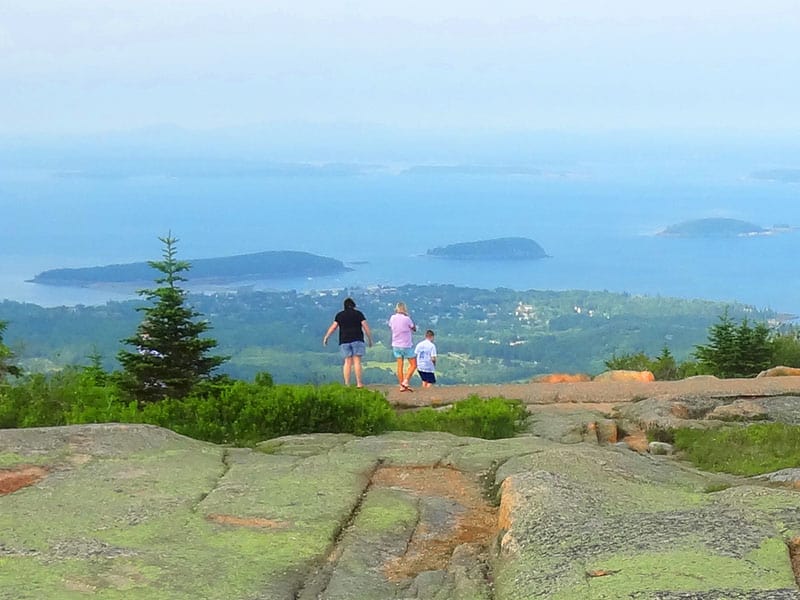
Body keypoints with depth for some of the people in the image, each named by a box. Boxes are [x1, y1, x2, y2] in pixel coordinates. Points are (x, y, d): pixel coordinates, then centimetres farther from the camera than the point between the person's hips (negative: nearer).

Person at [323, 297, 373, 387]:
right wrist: (370, 339, 7)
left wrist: (326, 337, 12)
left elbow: (333, 327, 3)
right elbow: (366, 327, 0)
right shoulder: (358, 314, 5)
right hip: (357, 340, -2)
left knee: (347, 362, 2)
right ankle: (359, 383, -11)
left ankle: (347, 384, -4)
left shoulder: (339, 315, 8)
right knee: (357, 362, -5)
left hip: (344, 341, 2)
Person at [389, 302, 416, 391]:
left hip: (396, 345, 5)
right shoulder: (406, 319, -15)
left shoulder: (392, 318, -3)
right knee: (413, 365, 7)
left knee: (399, 366, 8)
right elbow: (414, 329, 0)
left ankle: (401, 386, 6)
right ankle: (405, 381, -7)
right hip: (407, 345, -5)